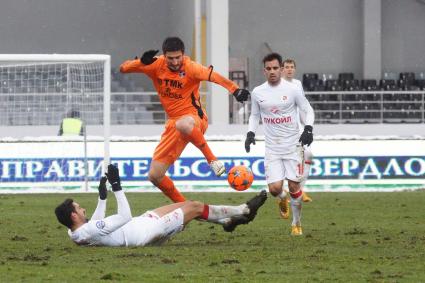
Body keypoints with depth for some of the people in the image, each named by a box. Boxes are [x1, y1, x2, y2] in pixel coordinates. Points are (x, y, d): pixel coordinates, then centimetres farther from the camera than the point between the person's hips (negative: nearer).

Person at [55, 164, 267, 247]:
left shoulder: (76, 233, -4)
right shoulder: (89, 232, -34)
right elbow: (124, 216, -28)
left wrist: (102, 197, 15)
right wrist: (116, 186, -25)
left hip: (142, 224, 10)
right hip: (146, 232, -10)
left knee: (185, 205, 20)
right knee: (195, 207, 5)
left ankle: (228, 220, 38)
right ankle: (244, 210, 25)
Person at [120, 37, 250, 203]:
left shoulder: (190, 67, -17)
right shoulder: (156, 65, -4)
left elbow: (213, 76, -35)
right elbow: (123, 68, -4)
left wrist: (235, 90, -53)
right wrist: (142, 62, -25)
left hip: (194, 117, -6)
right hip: (173, 122, 6)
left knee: (183, 124, -45)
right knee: (154, 176, 2)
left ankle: (212, 159, -26)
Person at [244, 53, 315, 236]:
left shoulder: (292, 90, -6)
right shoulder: (257, 92, 2)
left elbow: (308, 110, 3)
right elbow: (254, 115, 15)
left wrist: (308, 129, -14)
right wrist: (251, 133, -1)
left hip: (293, 145, -2)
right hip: (272, 148, 2)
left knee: (294, 186, -3)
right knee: (274, 188, -10)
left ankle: (297, 223, 15)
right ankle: (282, 199, 28)